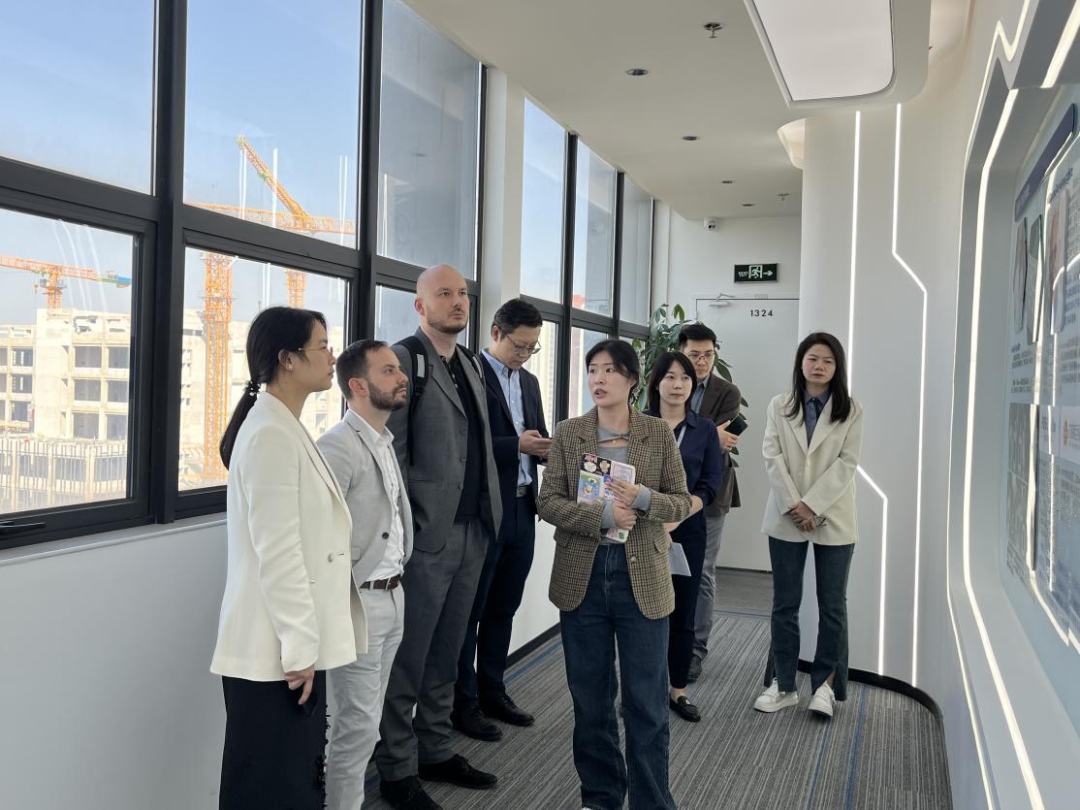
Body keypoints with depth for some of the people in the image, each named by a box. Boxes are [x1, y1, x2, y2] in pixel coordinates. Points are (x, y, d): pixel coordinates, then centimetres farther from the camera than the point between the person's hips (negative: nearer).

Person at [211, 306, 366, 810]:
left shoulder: (287, 428, 12)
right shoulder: (270, 434, -18)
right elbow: (276, 552, -22)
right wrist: (299, 647, -18)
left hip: (296, 637, 9)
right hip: (276, 649, -9)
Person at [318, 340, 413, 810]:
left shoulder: (385, 442, 12)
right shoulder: (338, 447, -17)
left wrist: (397, 579, 10)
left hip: (392, 596, 8)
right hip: (359, 602, -8)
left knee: (366, 720, 17)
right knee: (359, 725, 0)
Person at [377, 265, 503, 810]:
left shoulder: (470, 364, 16)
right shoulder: (404, 359, -8)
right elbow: (391, 453, -13)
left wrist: (490, 515, 11)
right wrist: (404, 529, -14)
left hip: (473, 533, 7)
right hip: (428, 536, -7)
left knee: (445, 655, 17)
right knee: (407, 659, 4)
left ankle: (435, 751, 30)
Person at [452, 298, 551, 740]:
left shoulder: (529, 381, 15)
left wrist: (547, 447, -4)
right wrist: (517, 444, -21)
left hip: (522, 509, 7)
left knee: (503, 609, 16)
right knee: (471, 611, 4)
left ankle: (492, 692, 28)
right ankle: (464, 703, 15)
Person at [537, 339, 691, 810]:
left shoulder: (659, 434, 1)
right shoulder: (568, 434, 2)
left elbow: (682, 502, 2)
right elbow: (548, 502, -2)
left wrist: (644, 498, -19)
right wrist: (601, 514, -17)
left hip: (642, 578, -1)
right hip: (582, 577, 2)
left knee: (647, 701, 4)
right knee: (590, 699, 13)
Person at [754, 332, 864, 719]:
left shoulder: (851, 410, 0)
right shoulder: (779, 406, 5)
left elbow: (847, 463, -7)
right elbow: (772, 457, -2)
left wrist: (813, 506, -15)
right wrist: (793, 504, -13)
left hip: (833, 517, -1)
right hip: (786, 517, 1)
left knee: (832, 605, 5)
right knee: (785, 603, 6)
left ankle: (825, 685, 17)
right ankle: (782, 685, 14)